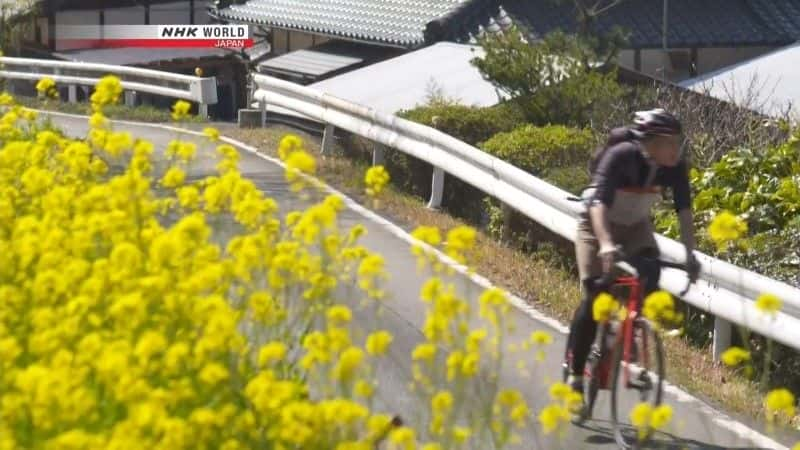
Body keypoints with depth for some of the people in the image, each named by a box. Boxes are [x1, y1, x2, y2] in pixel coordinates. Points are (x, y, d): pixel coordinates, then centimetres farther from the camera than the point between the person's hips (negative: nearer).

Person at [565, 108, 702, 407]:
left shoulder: (675, 166, -19)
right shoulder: (621, 156, -32)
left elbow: (684, 211, -19)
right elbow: (600, 203, -41)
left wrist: (690, 254, -30)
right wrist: (605, 244, -55)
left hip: (635, 225, 4)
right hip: (598, 223, -4)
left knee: (650, 273, -24)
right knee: (594, 296, -14)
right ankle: (575, 373, -4)